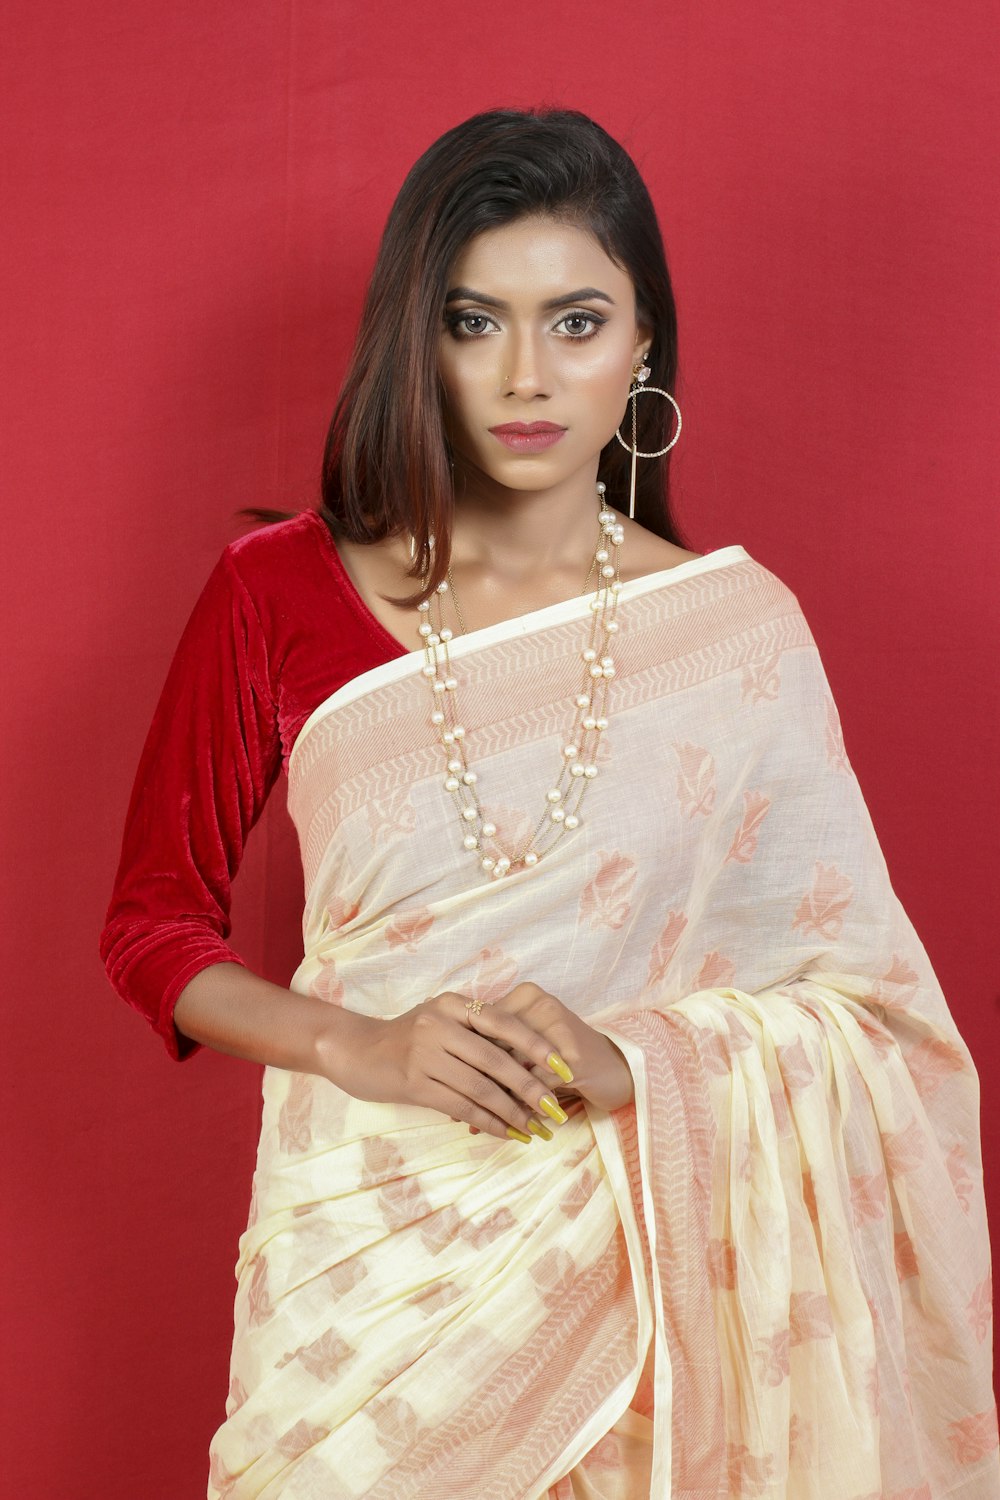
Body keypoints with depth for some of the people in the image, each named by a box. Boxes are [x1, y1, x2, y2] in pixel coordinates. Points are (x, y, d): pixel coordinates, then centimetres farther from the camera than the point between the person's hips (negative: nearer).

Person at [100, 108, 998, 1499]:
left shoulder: (737, 625, -4)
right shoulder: (276, 597, -5)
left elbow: (866, 996, -2)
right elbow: (152, 924, 2)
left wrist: (630, 1060, -19)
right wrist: (360, 1047, -15)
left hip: (635, 1242, 1)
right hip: (361, 1245, 0)